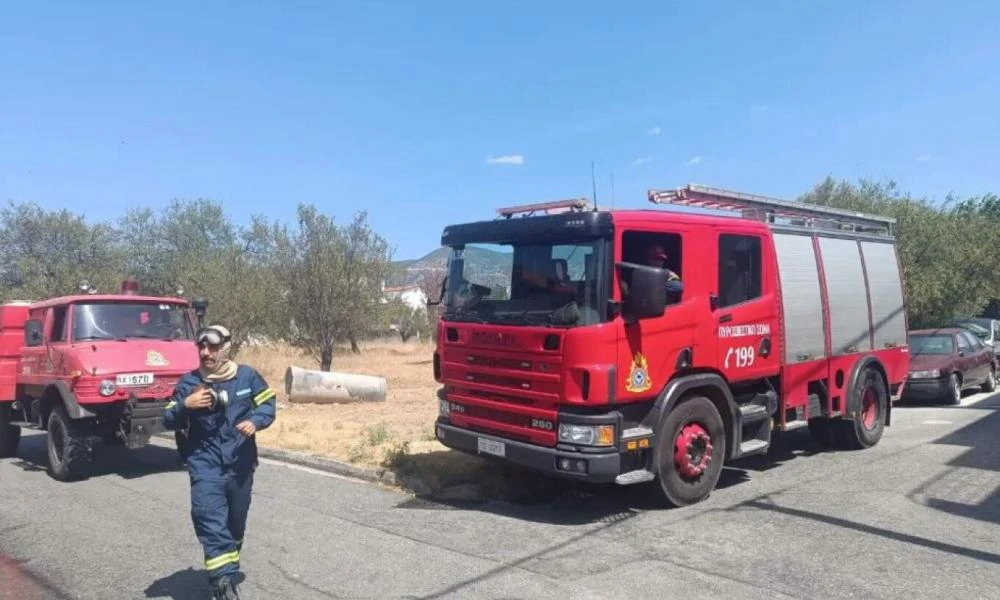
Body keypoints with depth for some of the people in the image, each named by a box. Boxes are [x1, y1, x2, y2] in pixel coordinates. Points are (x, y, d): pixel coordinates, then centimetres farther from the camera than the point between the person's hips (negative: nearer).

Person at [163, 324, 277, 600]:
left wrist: (255, 422, -17)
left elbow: (268, 403, 4)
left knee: (236, 521, 16)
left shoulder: (247, 375, -2)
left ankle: (228, 570, 38)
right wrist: (185, 405, -19)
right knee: (209, 518, -18)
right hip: (205, 464, -1)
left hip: (241, 464, 1)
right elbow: (169, 421, 2)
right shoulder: (188, 382, -2)